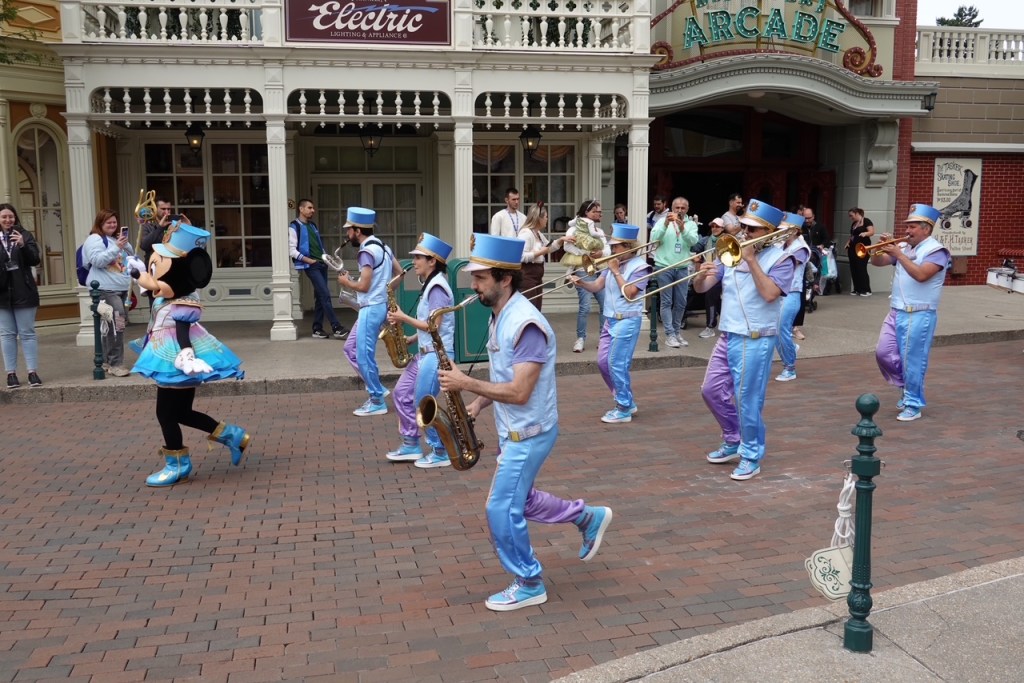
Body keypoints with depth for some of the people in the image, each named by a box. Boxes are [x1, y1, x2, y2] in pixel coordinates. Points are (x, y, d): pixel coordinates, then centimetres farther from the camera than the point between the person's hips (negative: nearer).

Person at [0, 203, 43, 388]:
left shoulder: (25, 235, 3)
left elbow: (35, 260, -6)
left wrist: (23, 245, -20)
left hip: (23, 292, -1)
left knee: (27, 332, 2)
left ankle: (32, 371, 4)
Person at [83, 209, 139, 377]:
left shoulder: (116, 238, 20)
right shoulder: (94, 239, -6)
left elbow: (131, 256, 21)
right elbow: (98, 261, -19)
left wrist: (126, 245, 1)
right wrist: (116, 248, -23)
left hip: (121, 289, 9)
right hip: (106, 290, -9)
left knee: (111, 326, 14)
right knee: (116, 325, -19)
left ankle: (107, 361, 23)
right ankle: (115, 364, -18)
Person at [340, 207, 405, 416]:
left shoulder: (367, 251, -17)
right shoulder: (381, 246, 12)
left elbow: (364, 286, -21)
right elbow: (399, 273, 17)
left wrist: (347, 282, -3)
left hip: (371, 308, -10)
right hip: (378, 305, 10)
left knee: (364, 356, -3)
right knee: (350, 348, 16)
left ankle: (377, 402, 5)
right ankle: (377, 388, 18)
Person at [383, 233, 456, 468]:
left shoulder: (437, 287, -16)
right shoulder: (430, 285, 14)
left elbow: (433, 326, -21)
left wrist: (404, 318, -12)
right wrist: (410, 340, 10)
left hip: (437, 353, -10)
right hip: (425, 351, 10)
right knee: (401, 393, 12)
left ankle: (441, 452, 7)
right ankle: (411, 445, 21)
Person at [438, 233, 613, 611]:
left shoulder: (525, 324, -26)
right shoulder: (500, 315, 5)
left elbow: (518, 392, -29)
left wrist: (466, 382, -25)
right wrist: (478, 404, 2)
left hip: (529, 434, -10)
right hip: (513, 430, 10)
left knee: (501, 510, -2)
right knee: (519, 501, 21)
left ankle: (529, 584, 17)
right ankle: (589, 517, 36)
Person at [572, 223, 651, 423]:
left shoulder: (639, 266, -11)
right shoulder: (614, 262, 9)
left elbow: (628, 293, -19)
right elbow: (597, 286, 6)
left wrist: (616, 272, -14)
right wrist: (581, 283, -13)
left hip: (627, 321, -8)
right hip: (610, 319, 8)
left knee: (617, 364, -8)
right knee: (603, 362, 9)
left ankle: (624, 410, 4)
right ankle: (626, 402, 23)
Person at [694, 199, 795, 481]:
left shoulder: (780, 259, -6)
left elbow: (769, 294, -23)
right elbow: (701, 288, 6)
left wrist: (751, 260, -20)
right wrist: (701, 275, -17)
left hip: (756, 340, -6)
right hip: (727, 335, 7)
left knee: (748, 399, -3)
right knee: (712, 390, 11)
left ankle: (751, 455, 12)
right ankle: (733, 441, 30)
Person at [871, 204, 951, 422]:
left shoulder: (936, 250, -9)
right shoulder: (905, 248, 12)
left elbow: (921, 275, -24)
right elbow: (877, 262, 11)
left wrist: (898, 254, -22)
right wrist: (881, 248, -9)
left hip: (920, 315, -7)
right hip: (896, 312, 7)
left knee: (913, 360, -3)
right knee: (884, 353, 6)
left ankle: (913, 405, 8)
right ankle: (910, 387, 27)